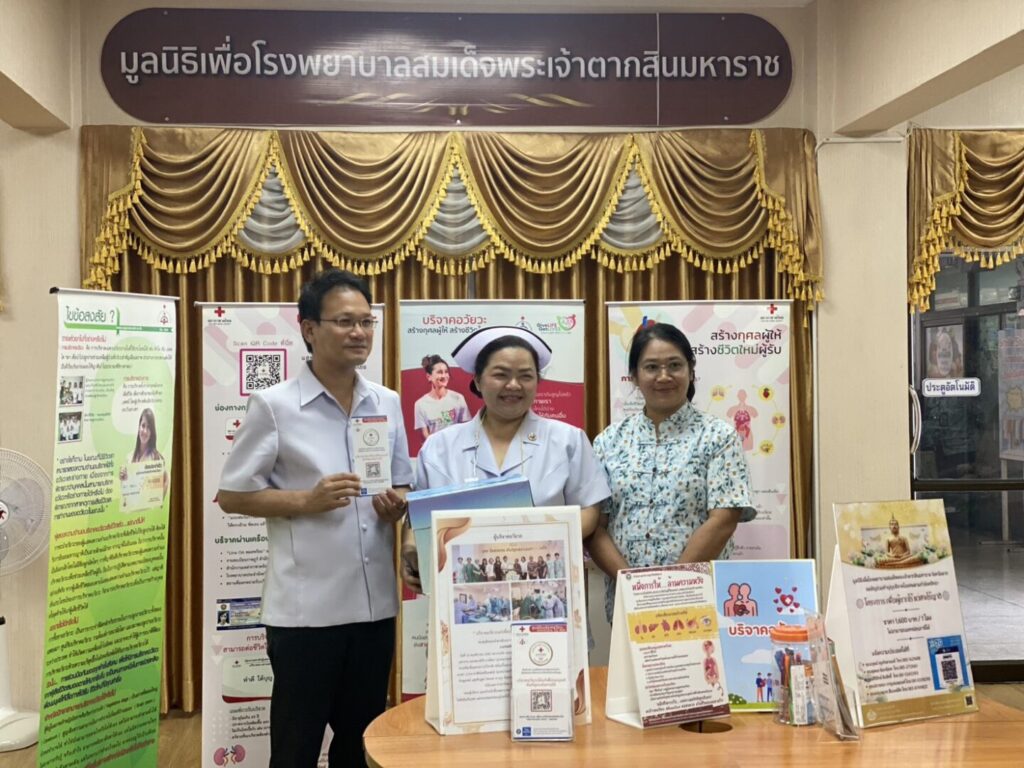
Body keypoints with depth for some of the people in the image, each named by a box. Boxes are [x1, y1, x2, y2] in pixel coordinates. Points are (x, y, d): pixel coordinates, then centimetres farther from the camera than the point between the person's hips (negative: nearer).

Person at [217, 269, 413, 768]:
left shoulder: (388, 404, 7)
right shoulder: (274, 405, -7)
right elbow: (232, 495, -5)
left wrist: (397, 504, -6)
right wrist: (306, 501, -17)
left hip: (374, 603, 5)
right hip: (305, 608, -5)